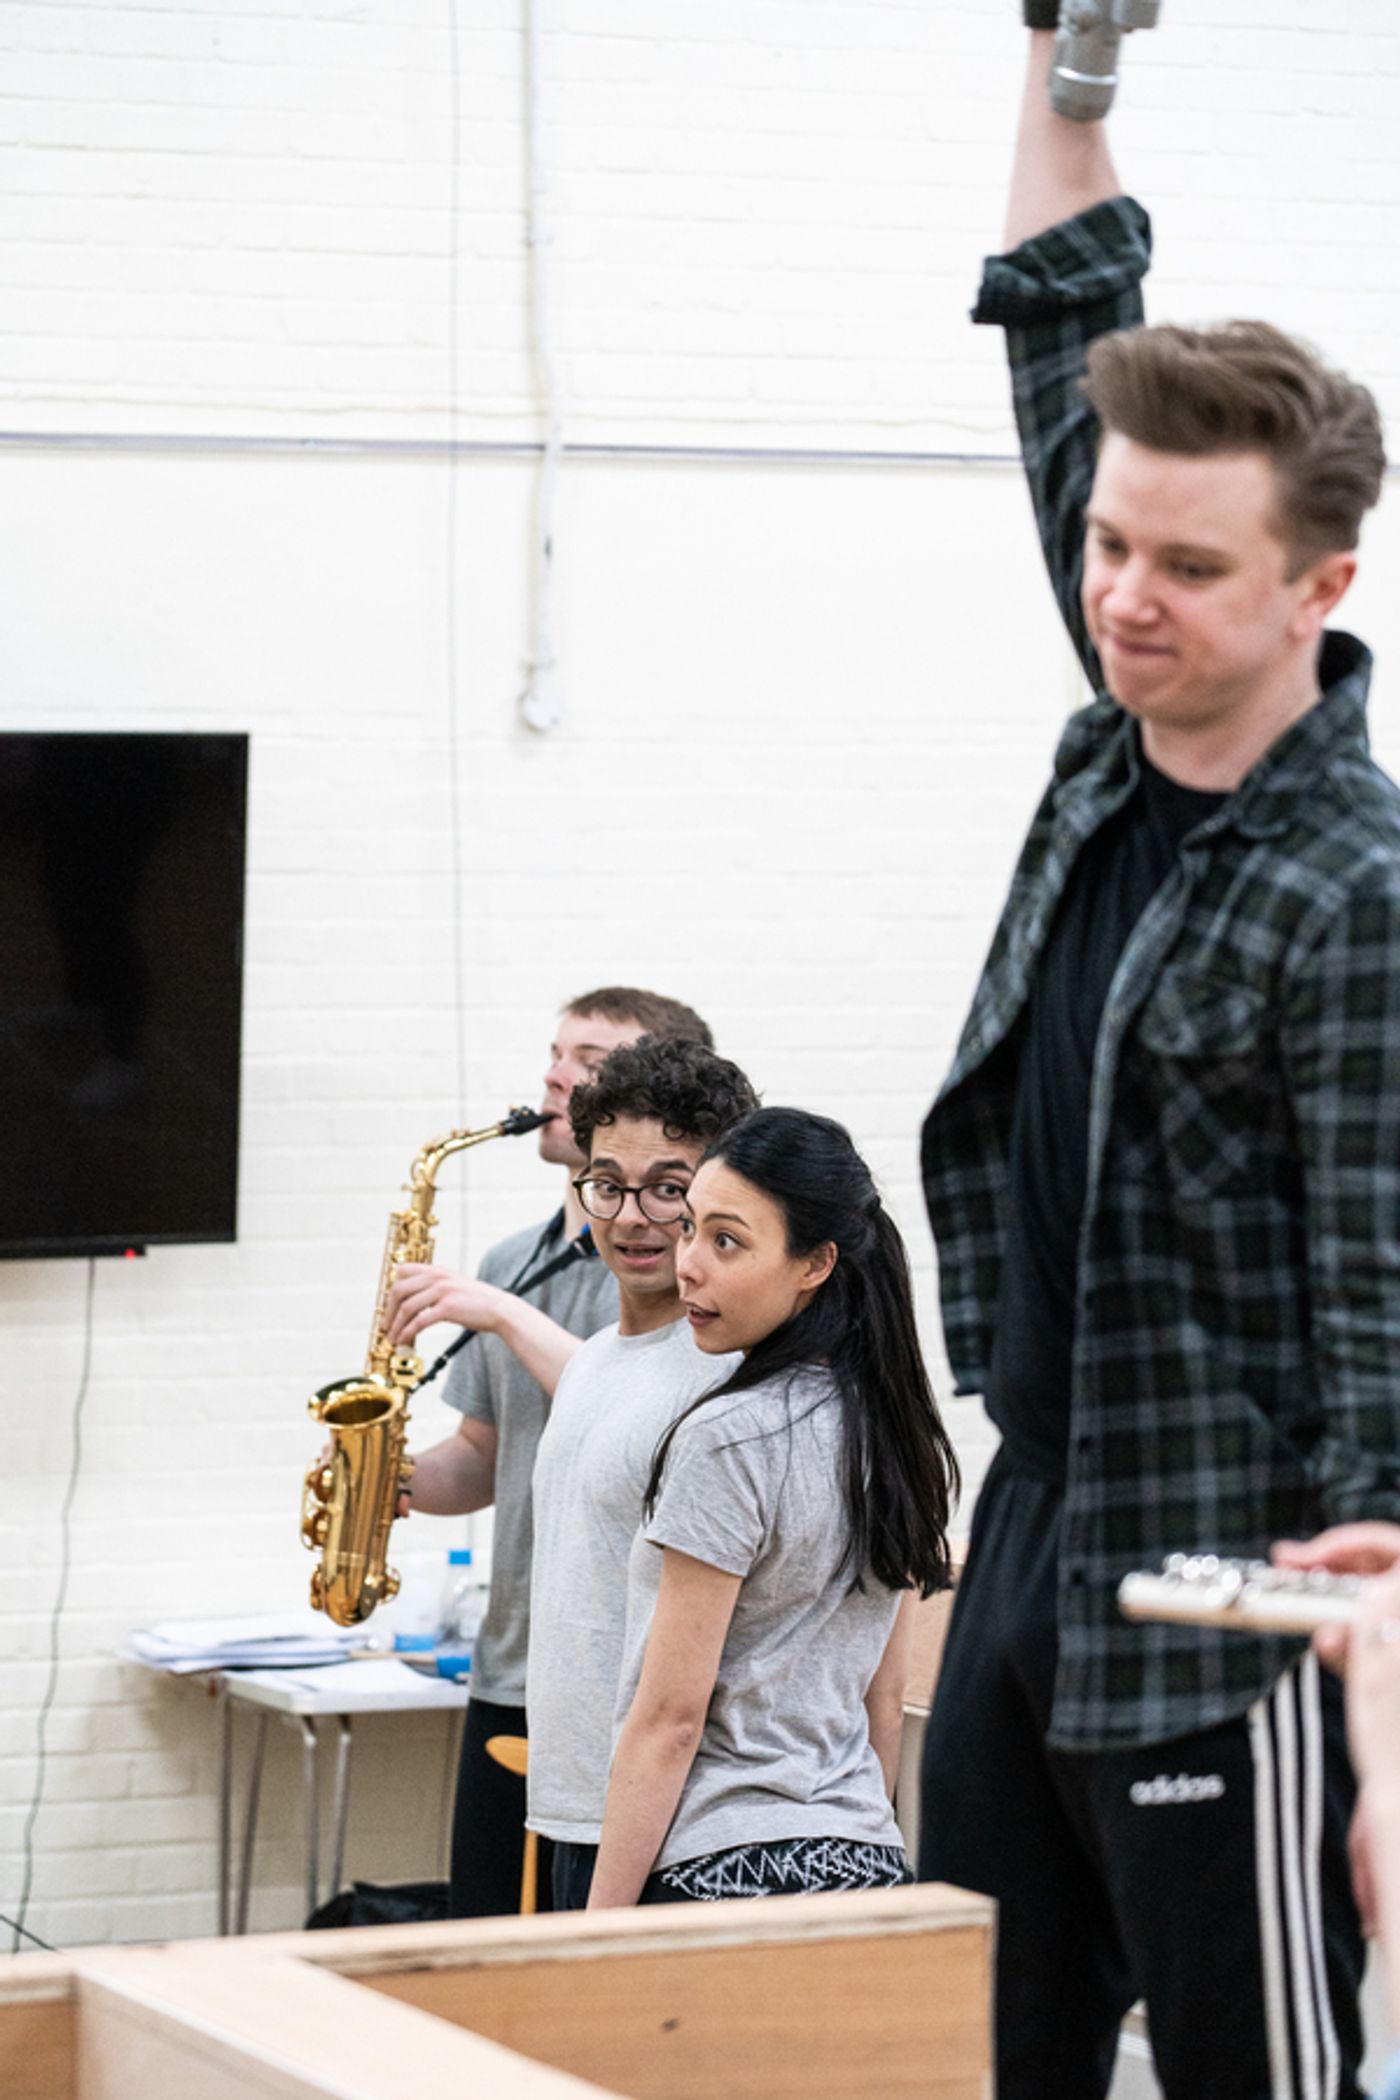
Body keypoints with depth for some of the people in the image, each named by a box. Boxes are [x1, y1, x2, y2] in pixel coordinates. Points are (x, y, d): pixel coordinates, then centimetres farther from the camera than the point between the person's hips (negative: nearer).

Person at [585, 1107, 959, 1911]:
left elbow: (671, 1717, -13)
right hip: (866, 1861, 8)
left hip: (725, 1873, -8)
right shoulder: (892, 1427, 10)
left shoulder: (728, 1438, -14)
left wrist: (596, 1933, -10)